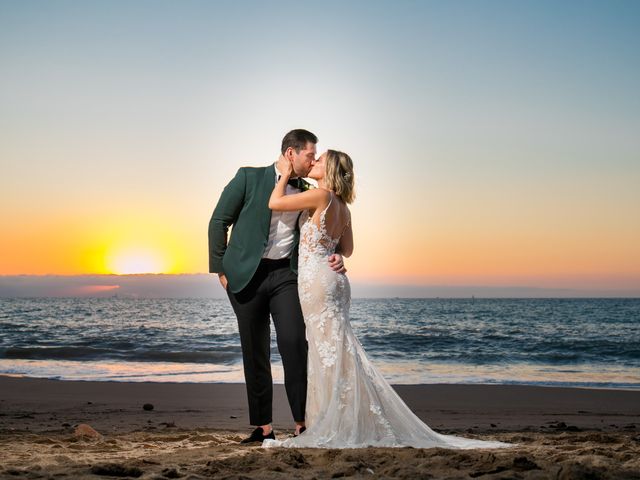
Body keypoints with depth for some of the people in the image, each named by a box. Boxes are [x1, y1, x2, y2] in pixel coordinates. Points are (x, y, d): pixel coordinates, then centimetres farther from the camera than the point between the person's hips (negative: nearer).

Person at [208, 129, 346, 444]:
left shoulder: (307, 193, 11)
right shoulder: (249, 178, -1)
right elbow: (219, 221, 1)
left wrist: (335, 256, -3)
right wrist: (221, 268, -3)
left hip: (285, 275, 2)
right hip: (248, 276, -2)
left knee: (294, 344, -13)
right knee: (255, 352, 3)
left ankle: (302, 423, -8)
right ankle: (263, 427, 11)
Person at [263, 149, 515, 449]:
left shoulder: (321, 195, -11)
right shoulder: (342, 207, 15)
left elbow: (274, 203, -8)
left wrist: (286, 174, 6)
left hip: (316, 280, -9)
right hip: (331, 281, 9)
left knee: (332, 356, -8)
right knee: (328, 356, 11)